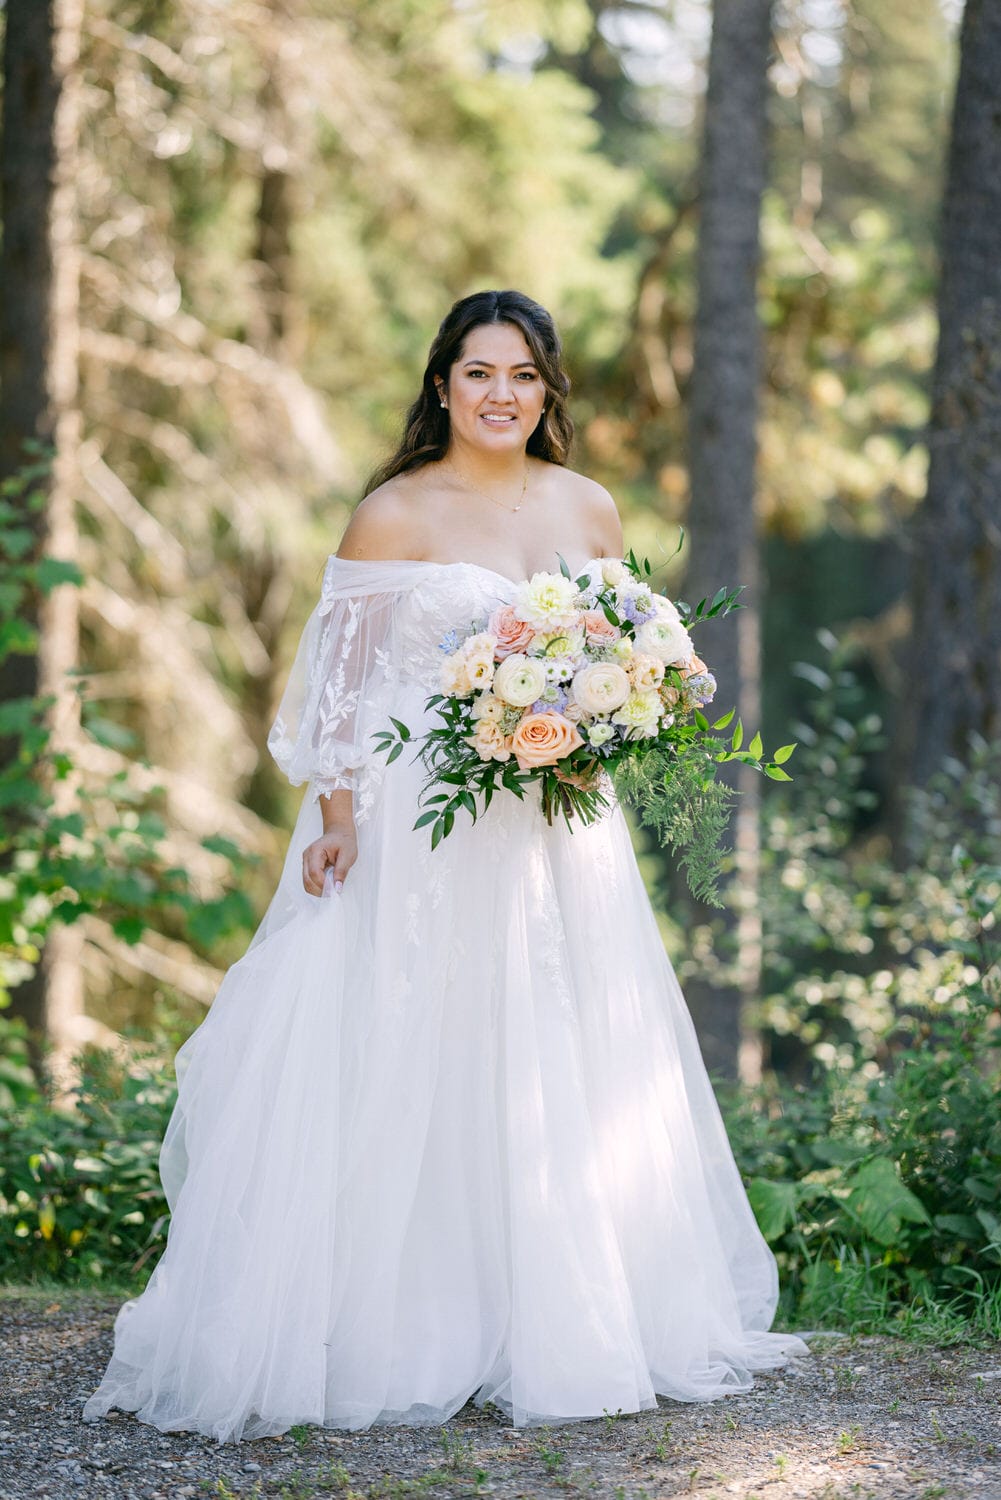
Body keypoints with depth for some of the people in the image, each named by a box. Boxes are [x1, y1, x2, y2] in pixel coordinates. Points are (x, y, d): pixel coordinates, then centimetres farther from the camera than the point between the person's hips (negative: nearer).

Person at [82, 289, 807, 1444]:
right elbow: (343, 680, -6)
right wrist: (335, 819, -16)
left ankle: (566, 1329, 19)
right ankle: (404, 1334, 4)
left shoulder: (589, 511, 10)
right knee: (408, 1076, -4)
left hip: (559, 828, 5)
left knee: (566, 1078, 8)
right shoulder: (396, 513, -3)